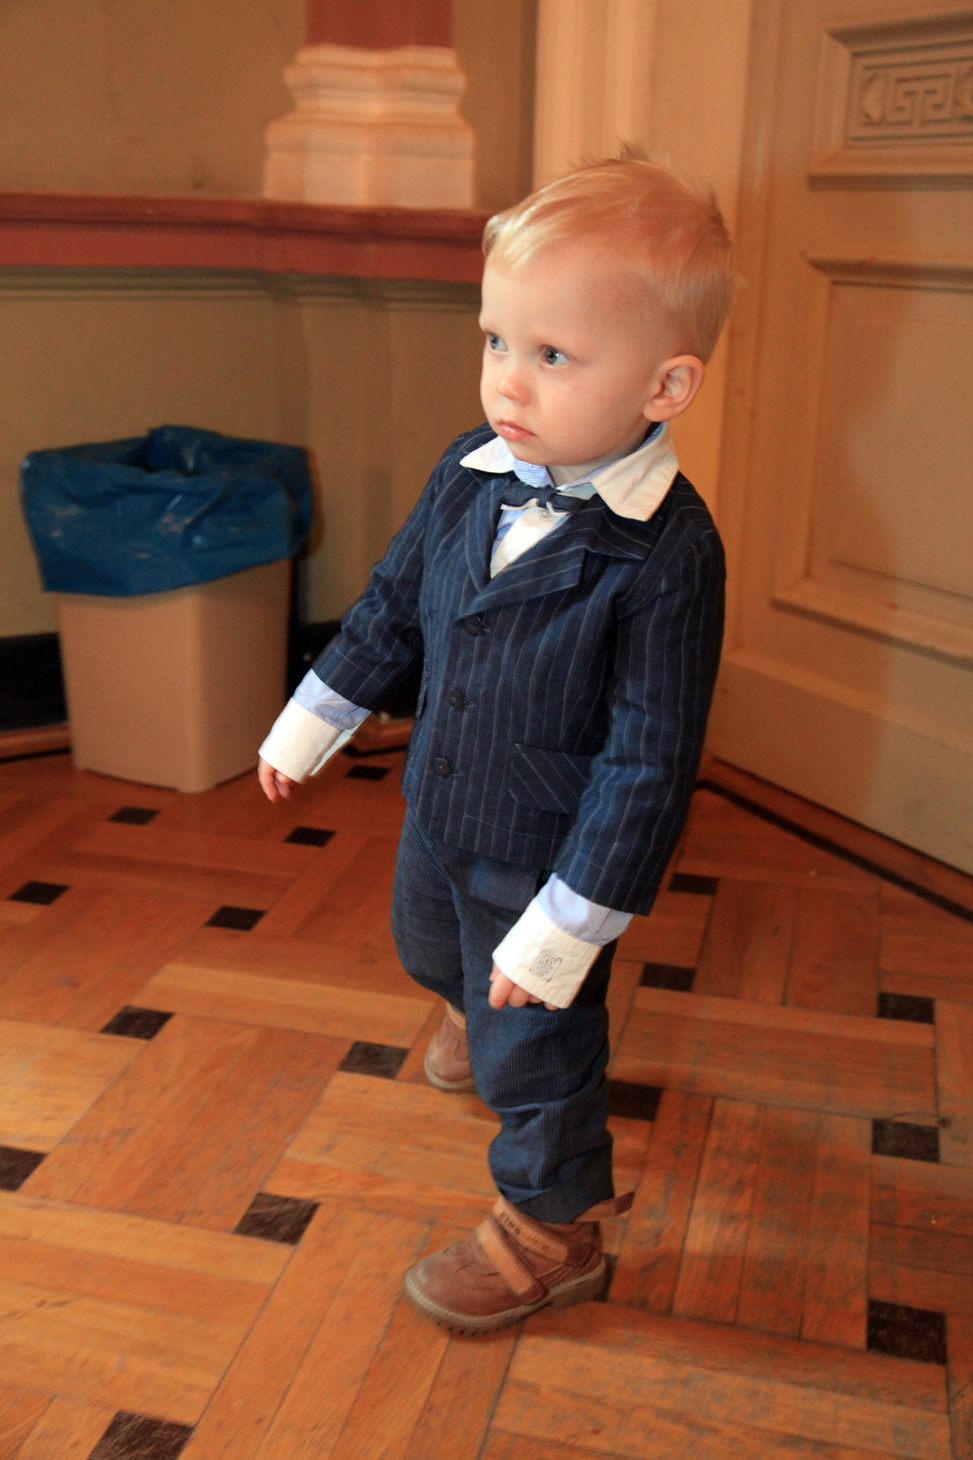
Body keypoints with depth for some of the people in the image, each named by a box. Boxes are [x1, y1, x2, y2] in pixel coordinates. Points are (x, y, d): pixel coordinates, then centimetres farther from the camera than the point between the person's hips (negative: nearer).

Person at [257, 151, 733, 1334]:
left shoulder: (667, 556, -30)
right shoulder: (471, 473, -10)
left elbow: (648, 760, -25)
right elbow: (391, 606, 6)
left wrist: (565, 925, -23)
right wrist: (309, 726, 14)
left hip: (544, 859, -7)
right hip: (439, 811, 7)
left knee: (534, 1049, 10)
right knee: (427, 946, 33)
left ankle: (551, 1228, 37)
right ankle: (476, 1015, 68)